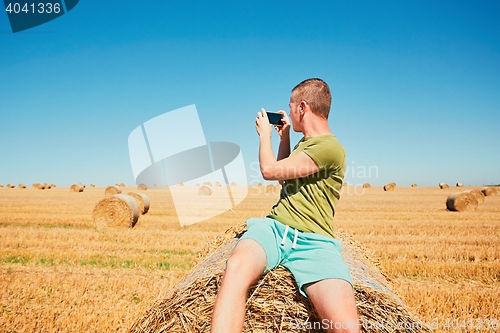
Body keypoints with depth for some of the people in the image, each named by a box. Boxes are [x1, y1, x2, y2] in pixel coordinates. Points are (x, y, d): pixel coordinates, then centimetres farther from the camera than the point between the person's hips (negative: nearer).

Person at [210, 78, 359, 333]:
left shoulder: (330, 147, -5)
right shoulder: (303, 143, 23)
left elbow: (269, 170, -9)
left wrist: (265, 134, 10)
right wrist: (284, 136, 31)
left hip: (314, 241, -5)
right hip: (273, 226, 6)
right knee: (236, 267, -32)